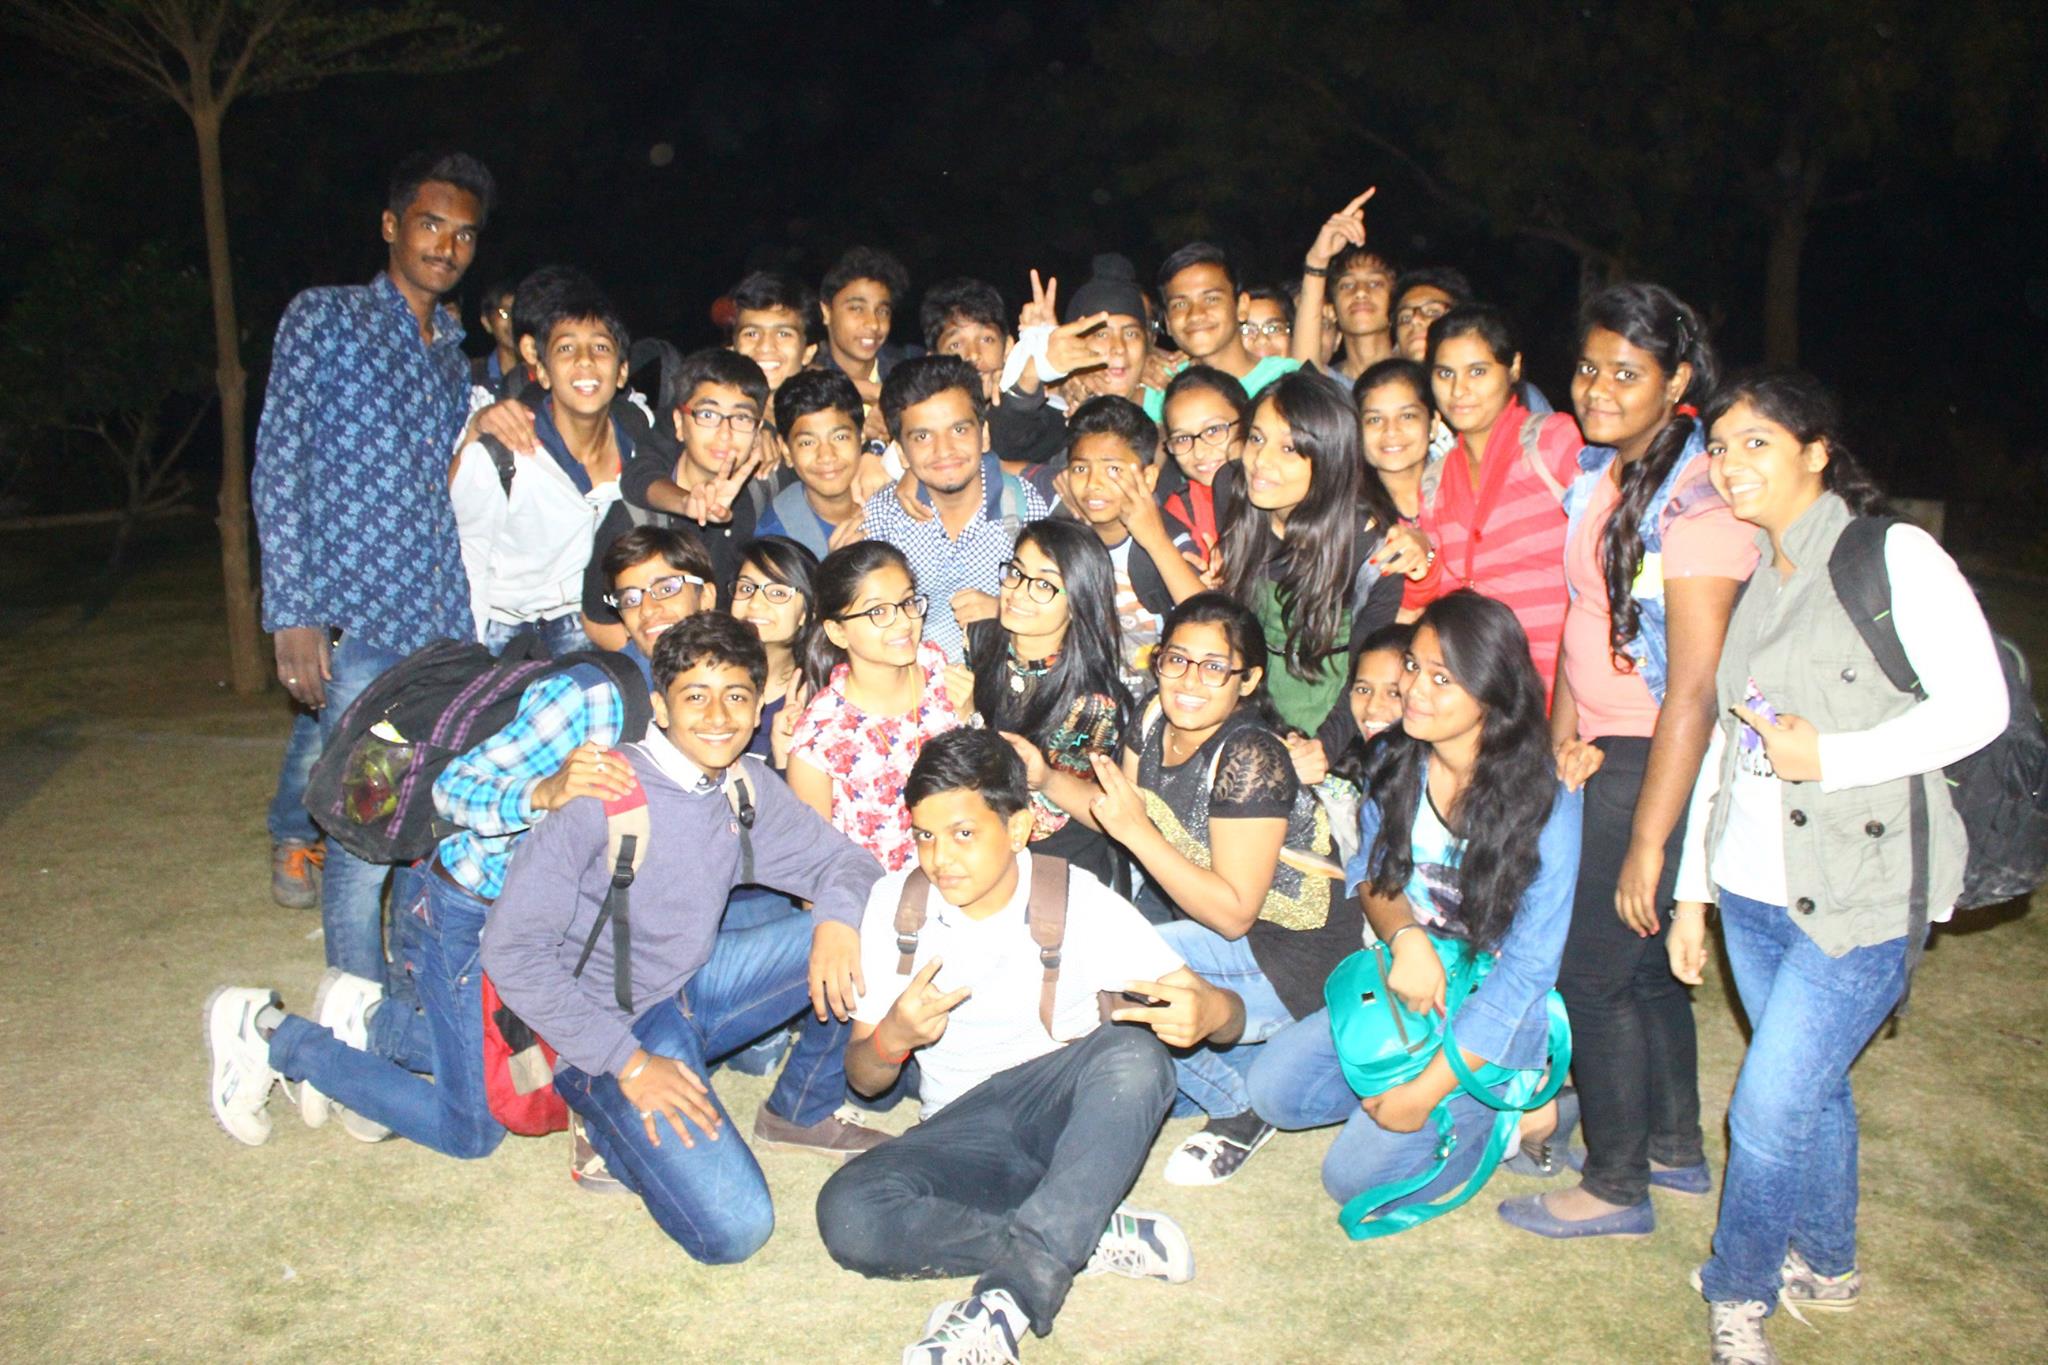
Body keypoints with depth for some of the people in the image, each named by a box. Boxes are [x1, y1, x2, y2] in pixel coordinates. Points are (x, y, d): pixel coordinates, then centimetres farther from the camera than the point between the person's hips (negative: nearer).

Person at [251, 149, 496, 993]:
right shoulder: (324, 318, 4)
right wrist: (292, 613, -10)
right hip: (357, 623, -5)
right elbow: (278, 467, -3)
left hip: (446, 629, 5)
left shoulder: (455, 353, 21)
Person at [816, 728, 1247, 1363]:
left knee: (1133, 1054, -34)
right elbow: (862, 1078, 3)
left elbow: (1229, 1016, -11)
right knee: (847, 1212, -28)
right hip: (962, 1129, 2)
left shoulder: (1078, 901, -9)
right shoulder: (894, 903, -2)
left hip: (1070, 1119, -1)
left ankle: (1012, 1294, -33)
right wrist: (891, 1038, -22)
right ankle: (1094, 1233, -20)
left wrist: (1206, 1011, -37)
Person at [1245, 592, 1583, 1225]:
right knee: (1273, 1088, -7)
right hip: (1403, 983, 6)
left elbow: (1528, 969, -19)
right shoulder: (1395, 761, -6)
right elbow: (1370, 872, 7)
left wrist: (1425, 1091, -20)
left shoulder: (1548, 804, -22)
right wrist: (1406, 936, -19)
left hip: (1496, 1012, -6)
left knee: (1358, 1177, -13)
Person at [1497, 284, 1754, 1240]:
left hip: (1656, 764, -8)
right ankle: (1673, 1148, 38)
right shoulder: (1598, 472, 5)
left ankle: (1617, 1188, 21)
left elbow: (1693, 691, -22)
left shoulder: (1698, 501, -21)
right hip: (1601, 754, 8)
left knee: (1593, 972, 2)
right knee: (1642, 962, 19)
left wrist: (1646, 846, -21)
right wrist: (1565, 732, 3)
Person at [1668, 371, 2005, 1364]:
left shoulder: (1893, 556, -8)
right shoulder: (1754, 581, 12)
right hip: (1752, 892, 6)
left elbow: (1977, 706, -14)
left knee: (1768, 1110, -4)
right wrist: (1692, 889, 13)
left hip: (1861, 892, -6)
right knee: (1811, 1087, 19)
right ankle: (1826, 1266, 39)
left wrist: (1830, 757, -19)